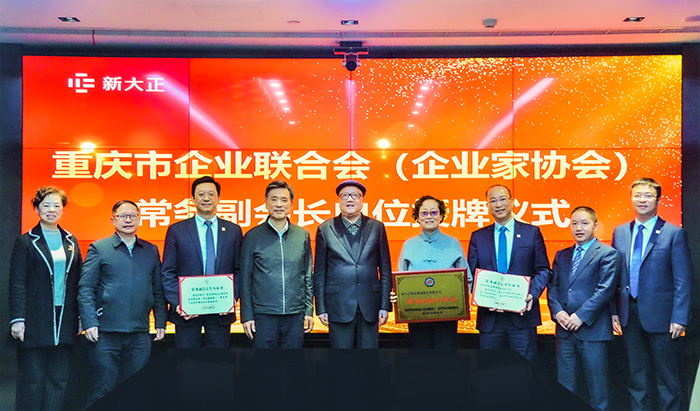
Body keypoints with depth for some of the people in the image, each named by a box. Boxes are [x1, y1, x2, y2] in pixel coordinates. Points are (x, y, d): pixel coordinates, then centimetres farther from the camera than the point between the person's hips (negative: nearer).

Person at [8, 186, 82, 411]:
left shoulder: (71, 242, 12)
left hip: (64, 322, 4)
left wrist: (80, 317, 8)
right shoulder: (26, 242, 0)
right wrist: (17, 318, -11)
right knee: (32, 381, 2)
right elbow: (17, 283, -3)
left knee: (59, 381, 6)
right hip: (34, 323, -3)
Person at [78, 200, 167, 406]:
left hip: (139, 334, 3)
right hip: (105, 333, -3)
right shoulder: (99, 248, 4)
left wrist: (161, 322, 7)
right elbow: (85, 289, -1)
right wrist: (89, 323, -10)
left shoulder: (151, 251, 14)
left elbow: (158, 290, 15)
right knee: (103, 389, 1)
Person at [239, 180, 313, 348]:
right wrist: (246, 316, -1)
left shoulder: (303, 235, 8)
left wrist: (309, 311, 6)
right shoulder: (253, 237, 2)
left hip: (295, 315, 2)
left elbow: (308, 276, 12)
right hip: (264, 315, -2)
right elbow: (245, 279, 4)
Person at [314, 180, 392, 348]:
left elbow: (385, 270, 9)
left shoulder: (376, 227, 9)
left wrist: (385, 305, 3)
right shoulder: (325, 229, 6)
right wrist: (321, 308, 1)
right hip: (338, 307, -1)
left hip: (370, 307, 1)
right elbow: (319, 273, 6)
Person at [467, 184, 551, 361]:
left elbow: (543, 270, 5)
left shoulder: (532, 232, 7)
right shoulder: (478, 237, 11)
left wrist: (532, 294, -13)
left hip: (522, 314, -1)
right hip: (489, 316, 2)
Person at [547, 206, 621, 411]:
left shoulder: (608, 254, -4)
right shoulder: (561, 255, 15)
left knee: (597, 385, 2)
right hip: (565, 330, 6)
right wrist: (557, 311, -5)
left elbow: (605, 290, -13)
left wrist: (581, 316, -17)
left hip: (592, 330, -5)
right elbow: (552, 287, 12)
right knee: (565, 385, 11)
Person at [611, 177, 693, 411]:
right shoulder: (620, 233, 8)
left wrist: (679, 318, -13)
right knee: (637, 375, 14)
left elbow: (684, 280, -7)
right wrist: (613, 311, 3)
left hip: (660, 315, -4)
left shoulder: (674, 234, -5)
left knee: (667, 377, 5)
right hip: (630, 314, 4)